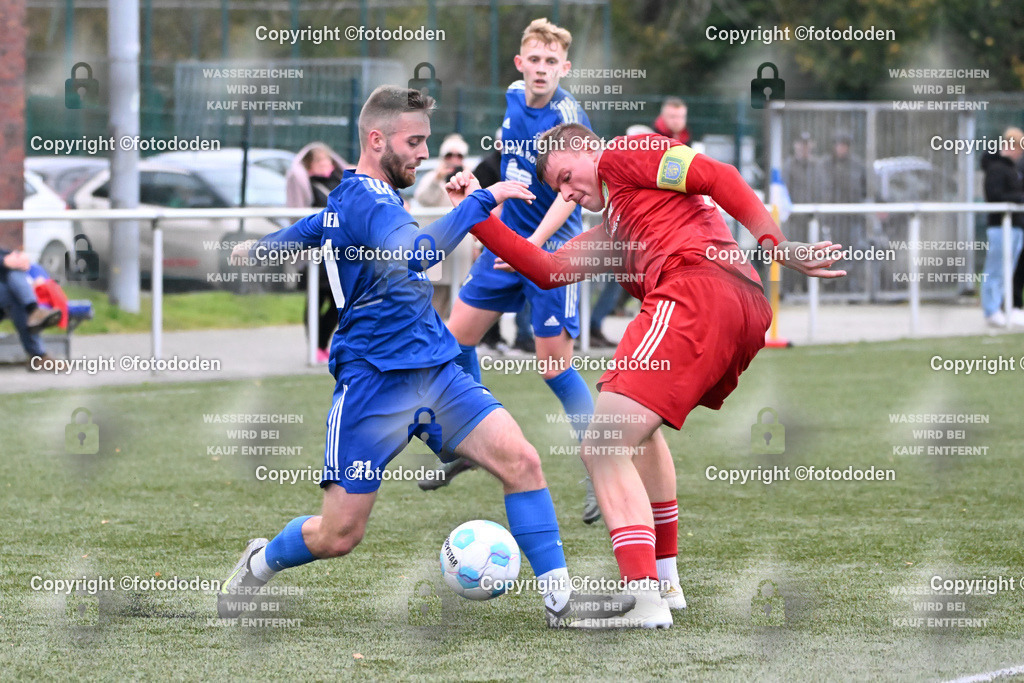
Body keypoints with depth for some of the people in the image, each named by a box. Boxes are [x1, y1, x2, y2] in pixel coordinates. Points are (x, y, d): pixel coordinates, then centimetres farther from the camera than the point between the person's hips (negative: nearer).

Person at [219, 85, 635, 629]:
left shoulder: (362, 196, 16)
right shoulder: (363, 197, -14)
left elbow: (302, 232, 35)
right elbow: (416, 253, -34)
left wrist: (255, 250, 55)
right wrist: (483, 200, -28)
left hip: (436, 371, 9)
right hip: (374, 384, -9)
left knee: (521, 461, -11)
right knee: (338, 535, -3)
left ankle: (559, 599, -8)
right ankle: (259, 564, 28)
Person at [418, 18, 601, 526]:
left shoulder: (568, 117, -19)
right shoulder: (513, 99, 3)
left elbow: (570, 190, -28)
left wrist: (534, 243, -39)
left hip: (553, 247, -7)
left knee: (555, 367, -10)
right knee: (456, 337, 8)